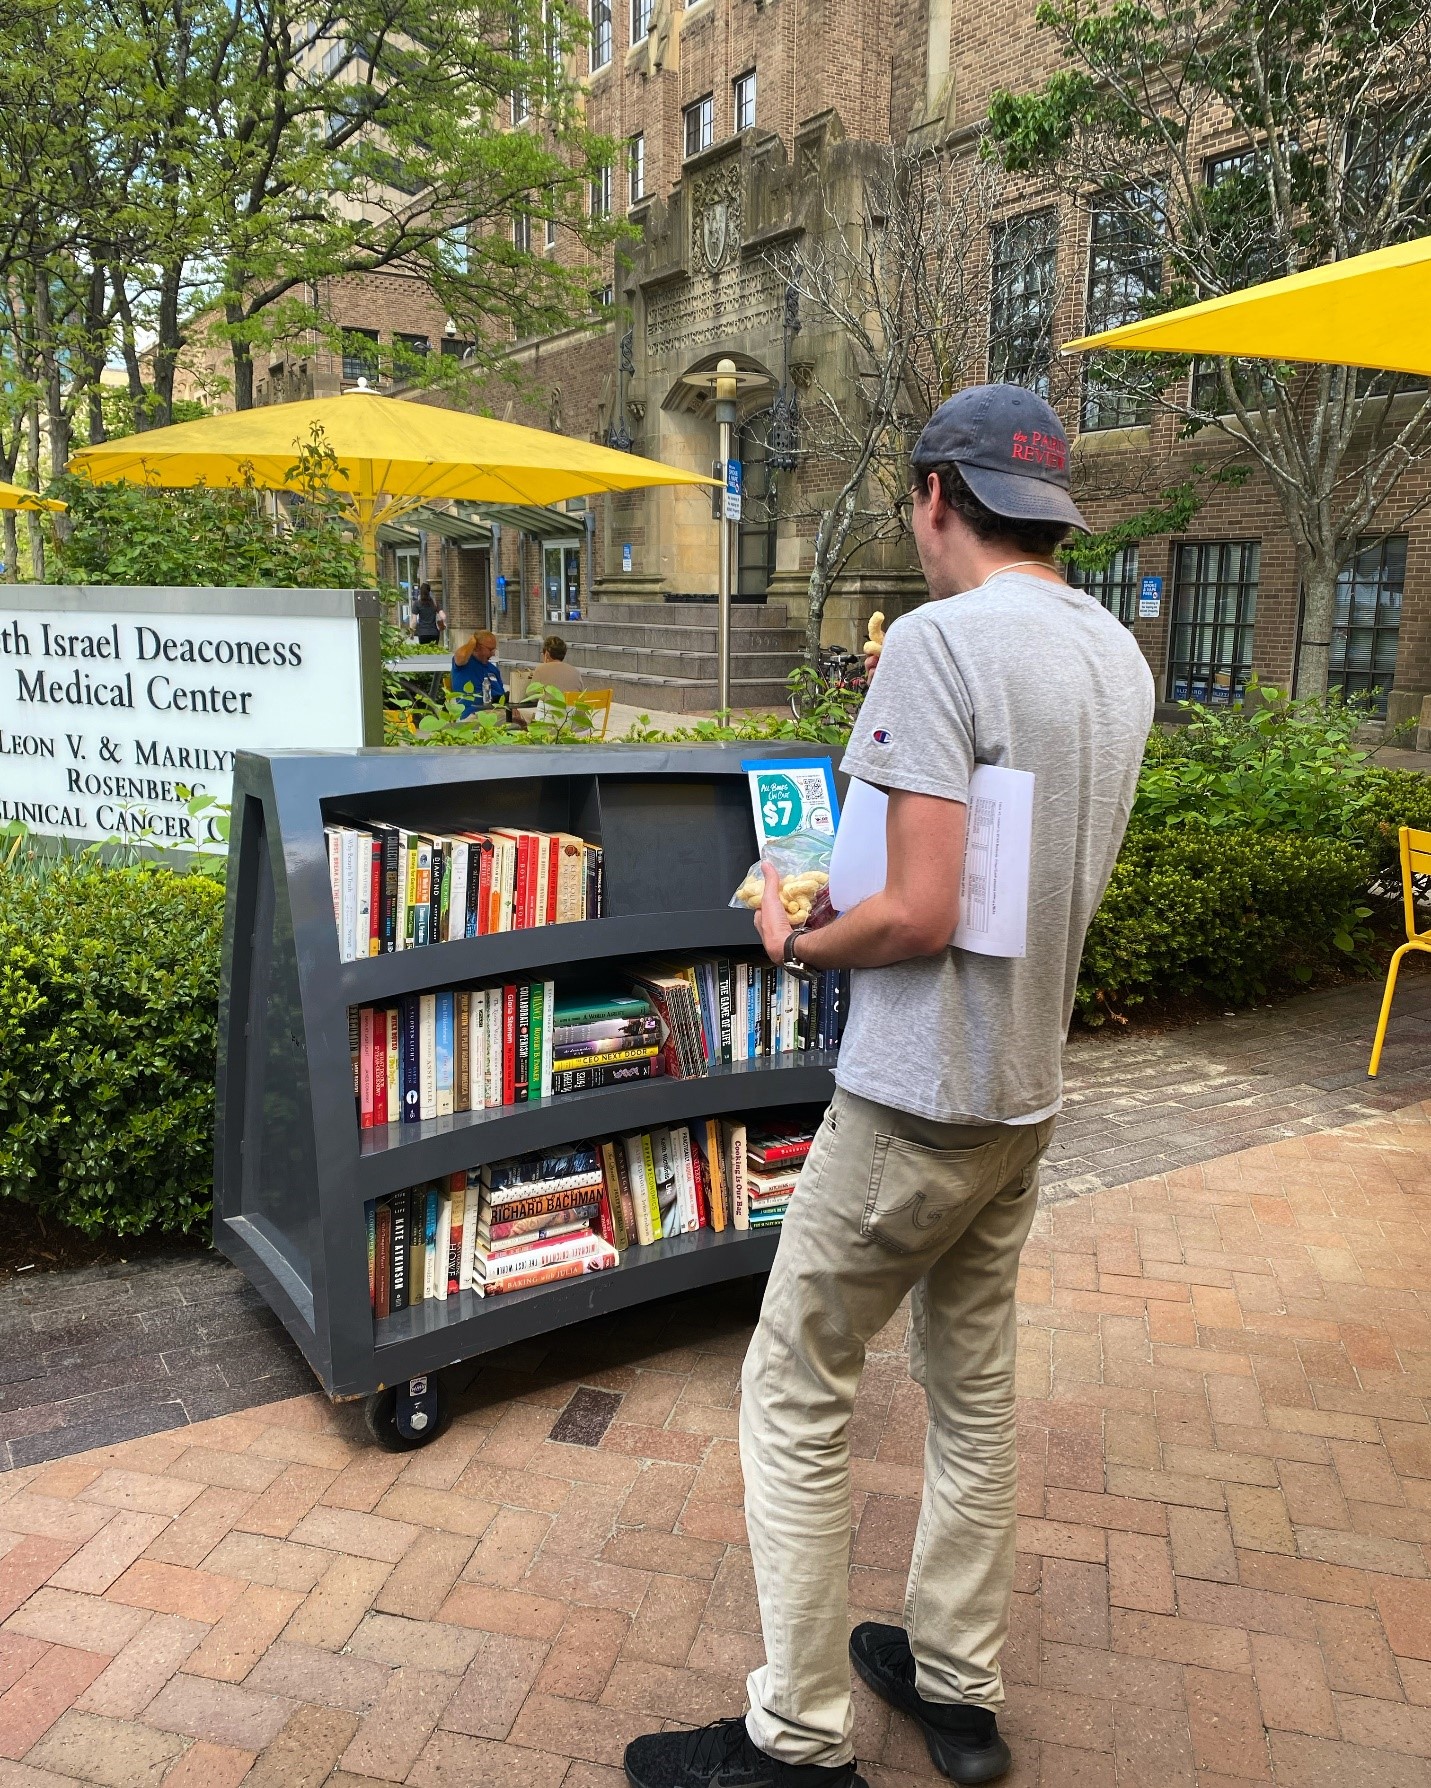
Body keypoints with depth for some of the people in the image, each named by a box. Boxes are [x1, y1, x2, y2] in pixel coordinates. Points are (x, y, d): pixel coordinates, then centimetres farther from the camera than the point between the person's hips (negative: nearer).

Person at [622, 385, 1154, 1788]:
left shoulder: (937, 642, -19)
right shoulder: (1119, 657, 7)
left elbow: (917, 913, -25)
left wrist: (793, 940, -6)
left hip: (914, 1104, -8)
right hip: (1027, 1092, 9)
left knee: (794, 1395, 7)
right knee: (975, 1388, 20)